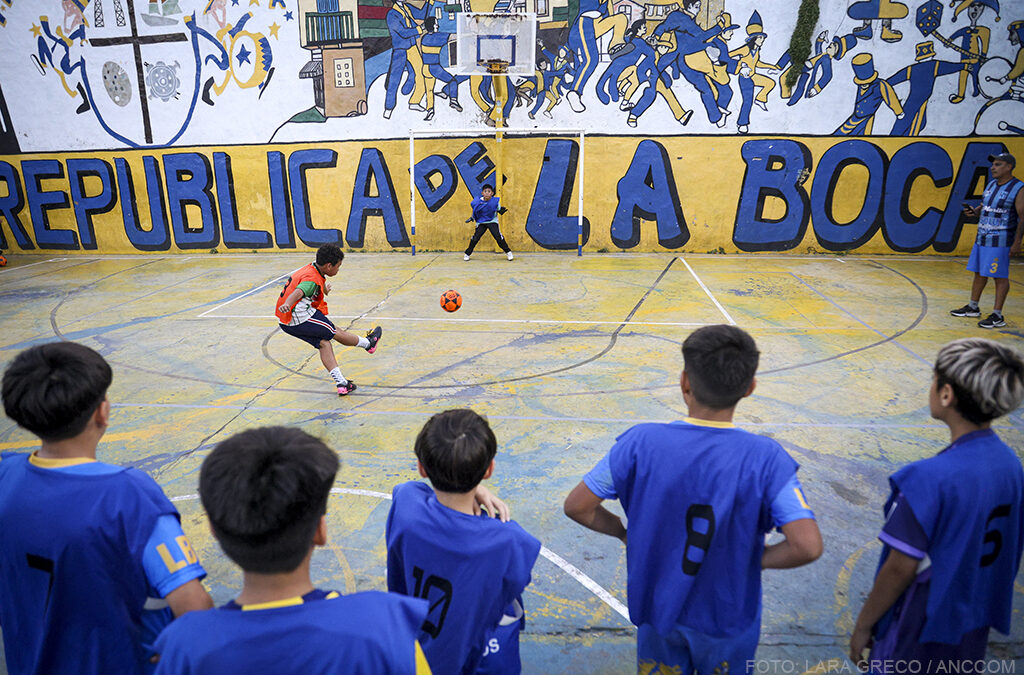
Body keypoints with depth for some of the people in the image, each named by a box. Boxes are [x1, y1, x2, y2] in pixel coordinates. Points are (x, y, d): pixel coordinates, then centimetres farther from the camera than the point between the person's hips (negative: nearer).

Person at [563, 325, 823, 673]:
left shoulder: (640, 442, -22)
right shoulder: (765, 459, -23)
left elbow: (576, 507, -16)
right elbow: (807, 547, -28)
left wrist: (624, 532, 1)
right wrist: (757, 559, -8)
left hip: (656, 608, 1)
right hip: (727, 619, 0)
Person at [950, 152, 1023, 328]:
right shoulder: (991, 185, 12)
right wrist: (974, 211, 0)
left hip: (1000, 241, -7)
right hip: (982, 237, 7)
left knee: (1000, 277, -3)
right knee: (979, 273, 14)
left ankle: (997, 316, 1)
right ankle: (973, 308, 26)